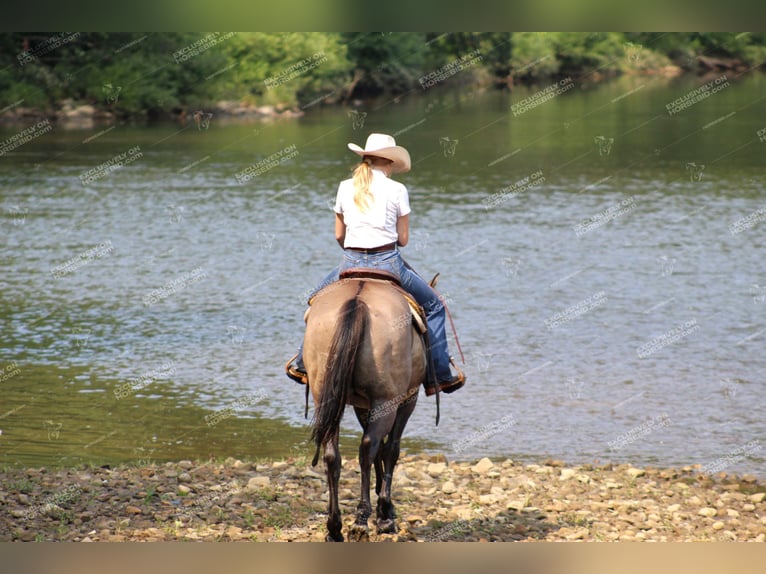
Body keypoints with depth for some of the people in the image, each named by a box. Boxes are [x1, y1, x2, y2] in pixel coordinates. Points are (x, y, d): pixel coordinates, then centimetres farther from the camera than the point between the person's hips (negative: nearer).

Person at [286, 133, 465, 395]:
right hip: (388, 263, -2)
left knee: (318, 301, 32)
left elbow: (339, 235, 11)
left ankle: (302, 363, 32)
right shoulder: (397, 190, -3)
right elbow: (403, 239, 1)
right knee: (434, 305, 17)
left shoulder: (345, 187, 4)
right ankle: (441, 375, 13)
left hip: (350, 265, 2)